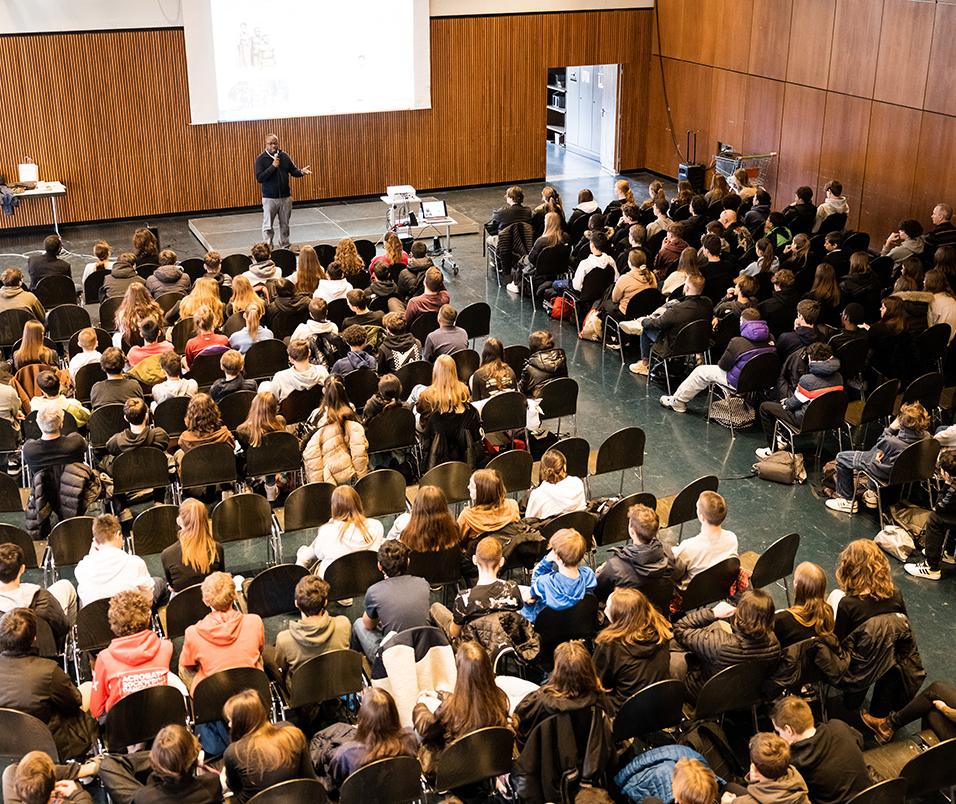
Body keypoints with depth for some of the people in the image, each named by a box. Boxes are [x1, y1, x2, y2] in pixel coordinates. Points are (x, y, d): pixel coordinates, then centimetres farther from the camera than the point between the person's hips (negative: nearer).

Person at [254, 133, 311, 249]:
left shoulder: (284, 156, 4)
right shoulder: (261, 159, -7)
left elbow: (293, 171, 8)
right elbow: (259, 178, -16)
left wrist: (301, 172, -14)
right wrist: (273, 166, -21)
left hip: (285, 197, 4)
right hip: (269, 198, -4)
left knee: (284, 224, 14)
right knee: (268, 227, -1)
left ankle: (284, 246, 28)